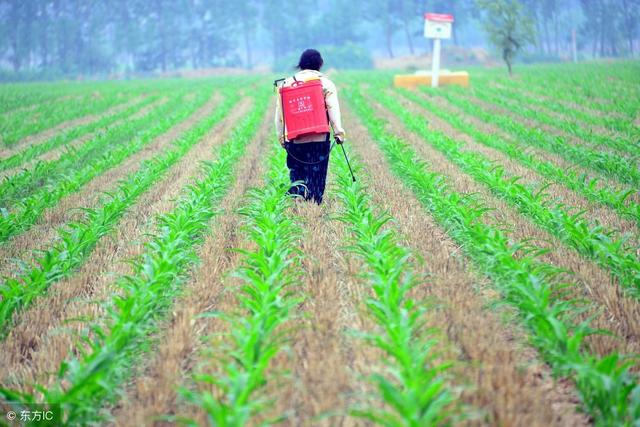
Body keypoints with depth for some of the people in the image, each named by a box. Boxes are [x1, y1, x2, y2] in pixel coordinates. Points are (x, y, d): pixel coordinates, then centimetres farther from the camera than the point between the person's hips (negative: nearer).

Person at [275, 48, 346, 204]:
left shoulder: (288, 83, 9)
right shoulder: (325, 83, 2)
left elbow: (279, 112, 8)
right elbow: (333, 109, -7)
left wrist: (281, 136, 13)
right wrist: (338, 132, -6)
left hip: (295, 138, 2)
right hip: (319, 138, -2)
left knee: (297, 172, 11)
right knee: (316, 173, 5)